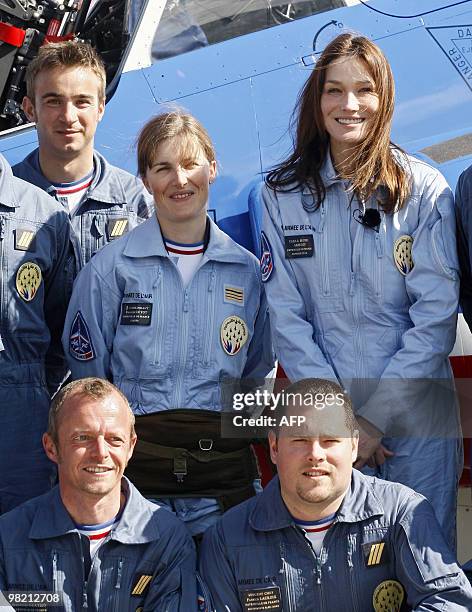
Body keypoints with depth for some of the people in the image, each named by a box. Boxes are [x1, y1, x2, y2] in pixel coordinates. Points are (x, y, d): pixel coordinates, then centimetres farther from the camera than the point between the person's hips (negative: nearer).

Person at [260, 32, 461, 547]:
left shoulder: (424, 191, -2)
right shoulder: (283, 194, 2)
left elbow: (436, 314, -6)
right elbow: (285, 315, -1)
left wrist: (376, 417, -11)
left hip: (415, 414, -1)